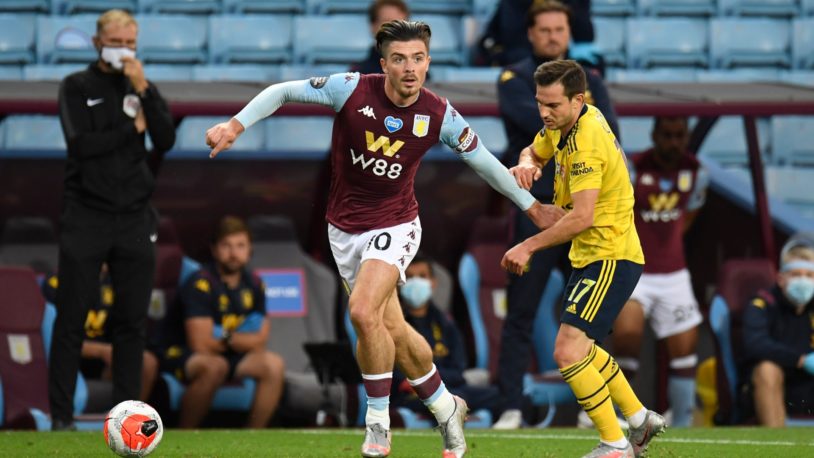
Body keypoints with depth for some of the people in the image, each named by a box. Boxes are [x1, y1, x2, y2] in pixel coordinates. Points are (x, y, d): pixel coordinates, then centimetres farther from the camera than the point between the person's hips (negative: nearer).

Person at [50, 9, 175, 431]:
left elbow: (166, 141, -2)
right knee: (72, 318, -4)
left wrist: (143, 91, -9)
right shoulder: (77, 87, 2)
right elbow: (80, 144, -12)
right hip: (86, 215, -3)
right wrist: (131, 128, -4)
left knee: (133, 320, 3)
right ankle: (61, 415, -2)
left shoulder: (143, 88, 12)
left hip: (134, 217, 3)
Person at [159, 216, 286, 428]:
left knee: (273, 364, -14)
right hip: (180, 355, -7)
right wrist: (243, 340, -6)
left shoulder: (253, 285, 4)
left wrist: (226, 339, -14)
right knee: (214, 366, -38)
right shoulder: (200, 283, -18)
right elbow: (201, 344, -23)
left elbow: (260, 341, 3)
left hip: (226, 356, 7)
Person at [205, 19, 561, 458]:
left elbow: (483, 160, 2)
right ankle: (445, 408, 33)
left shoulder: (439, 115, -13)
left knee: (363, 311, -25)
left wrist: (532, 206, 9)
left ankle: (378, 422, -9)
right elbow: (282, 92, -8)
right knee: (392, 329, 10)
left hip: (394, 226, -2)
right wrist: (235, 125, -22)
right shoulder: (352, 90, -16)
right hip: (345, 228, 2)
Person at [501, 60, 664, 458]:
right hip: (590, 256, 11)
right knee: (581, 347, 24)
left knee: (568, 352, -18)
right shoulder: (562, 124, 4)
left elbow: (582, 217, -32)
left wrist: (528, 247, -25)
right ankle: (640, 420, 37)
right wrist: (526, 165, -3)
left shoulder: (587, 143, -25)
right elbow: (535, 152, 23)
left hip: (611, 257, -11)